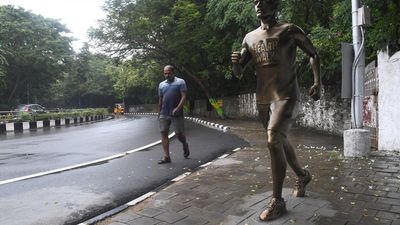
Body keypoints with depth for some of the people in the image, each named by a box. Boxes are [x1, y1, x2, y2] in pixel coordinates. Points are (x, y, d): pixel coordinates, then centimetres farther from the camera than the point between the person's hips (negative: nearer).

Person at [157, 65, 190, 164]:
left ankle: (185, 146, 34)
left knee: (179, 134, 1)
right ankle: (166, 157, 3)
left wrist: (177, 108, -22)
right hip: (164, 114, 4)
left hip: (176, 114, -4)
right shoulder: (161, 84, 14)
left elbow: (183, 97, -9)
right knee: (164, 134, -2)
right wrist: (159, 113, 18)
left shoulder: (180, 82, 0)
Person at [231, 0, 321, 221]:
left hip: (285, 96, -6)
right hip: (263, 99, 6)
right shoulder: (250, 38, 11)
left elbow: (313, 54, 8)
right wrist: (235, 62, -12)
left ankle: (277, 201, -6)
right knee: (280, 141, 17)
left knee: (273, 141, -20)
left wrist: (317, 82, -6)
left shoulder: (289, 30, -2)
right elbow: (238, 73, 11)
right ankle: (302, 175, 43)